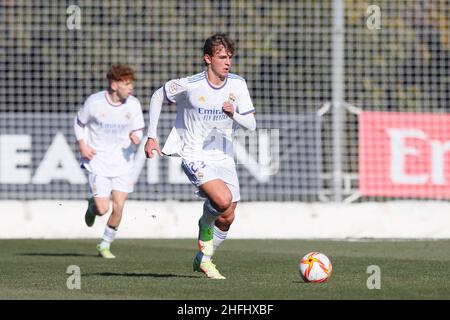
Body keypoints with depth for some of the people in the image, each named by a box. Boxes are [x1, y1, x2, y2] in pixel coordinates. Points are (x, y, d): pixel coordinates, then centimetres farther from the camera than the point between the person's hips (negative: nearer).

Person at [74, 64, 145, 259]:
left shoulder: (133, 105, -6)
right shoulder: (94, 102, -11)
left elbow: (139, 130, 4)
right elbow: (79, 122, 6)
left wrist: (136, 137, -19)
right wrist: (82, 145, -5)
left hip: (123, 162, 2)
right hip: (98, 161, -2)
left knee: (118, 208, -4)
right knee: (103, 209, -8)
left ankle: (105, 245, 17)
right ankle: (93, 204, 31)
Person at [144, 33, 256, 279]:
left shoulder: (238, 84, -4)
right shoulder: (190, 85, -14)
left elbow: (251, 125, -1)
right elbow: (157, 96, 3)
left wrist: (234, 114, -22)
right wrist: (151, 136, 0)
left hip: (223, 158, 5)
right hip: (195, 156, -5)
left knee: (227, 218, 6)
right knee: (223, 199, -28)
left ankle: (204, 259, 29)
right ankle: (205, 225, 6)